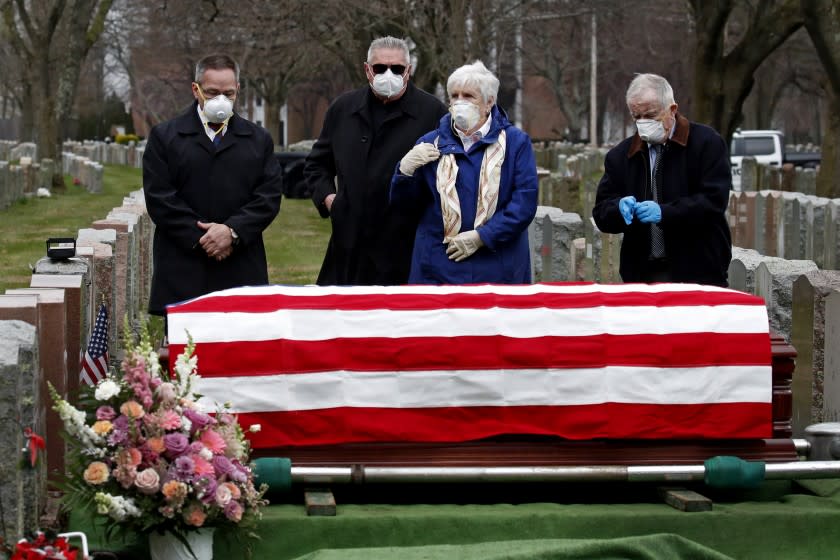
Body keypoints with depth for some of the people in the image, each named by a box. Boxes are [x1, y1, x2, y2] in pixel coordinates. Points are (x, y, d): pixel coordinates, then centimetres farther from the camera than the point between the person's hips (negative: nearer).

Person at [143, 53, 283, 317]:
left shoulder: (259, 140, 14)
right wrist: (200, 238, -10)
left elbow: (269, 196, 5)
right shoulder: (164, 137, 7)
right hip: (183, 271, -2)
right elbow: (159, 198, -2)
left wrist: (233, 231, -10)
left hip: (242, 272, 2)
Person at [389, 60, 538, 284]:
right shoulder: (430, 144, 11)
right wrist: (405, 170, -9)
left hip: (497, 271, -1)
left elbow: (525, 202, -5)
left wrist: (481, 237, -13)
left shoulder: (515, 142, 4)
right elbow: (402, 202, 12)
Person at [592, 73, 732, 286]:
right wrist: (621, 208, -14)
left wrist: (664, 212, -22)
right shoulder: (620, 155, 12)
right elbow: (601, 213, 10)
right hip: (641, 275, 3)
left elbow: (714, 200, -10)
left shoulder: (707, 143, -1)